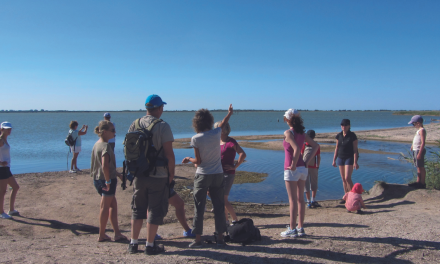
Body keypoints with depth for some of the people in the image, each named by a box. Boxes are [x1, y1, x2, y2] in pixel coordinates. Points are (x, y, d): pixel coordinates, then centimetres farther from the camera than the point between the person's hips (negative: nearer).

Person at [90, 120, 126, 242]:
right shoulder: (105, 146, -18)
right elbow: (105, 166, -29)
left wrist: (117, 174, 23)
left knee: (113, 205, 15)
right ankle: (102, 235, 14)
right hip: (106, 179, -9)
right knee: (105, 207, 2)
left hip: (98, 179, 9)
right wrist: (108, 181, -20)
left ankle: (117, 233, 18)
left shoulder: (97, 144, 11)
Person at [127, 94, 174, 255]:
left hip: (138, 175, 5)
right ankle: (150, 245, 15)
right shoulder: (162, 126, -13)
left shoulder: (134, 125, 3)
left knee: (137, 210, 17)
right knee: (155, 211, 7)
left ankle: (133, 244, 25)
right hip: (158, 176, -5)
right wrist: (171, 172, -4)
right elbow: (169, 153, -16)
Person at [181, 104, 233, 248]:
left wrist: (188, 159, 9)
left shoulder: (196, 139, -13)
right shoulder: (216, 133, -4)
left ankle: (198, 239, 11)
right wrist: (229, 113, 37)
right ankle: (220, 238, 14)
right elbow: (222, 124, 19)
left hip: (202, 176, -3)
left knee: (199, 208, 7)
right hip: (218, 175, 3)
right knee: (219, 207, 10)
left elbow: (198, 161, -11)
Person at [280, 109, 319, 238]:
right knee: (300, 199, 13)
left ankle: (292, 229, 7)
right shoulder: (302, 133, 8)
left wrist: (293, 165, -17)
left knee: (293, 200, -1)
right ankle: (300, 228, 20)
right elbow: (315, 146, 9)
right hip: (303, 168, 7)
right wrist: (307, 162, 6)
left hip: (292, 169, -7)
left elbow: (296, 149, -26)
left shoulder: (288, 133, -13)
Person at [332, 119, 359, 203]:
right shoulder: (339, 136, 5)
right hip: (340, 158, 5)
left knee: (347, 178, -14)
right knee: (343, 179, 8)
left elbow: (355, 149, -10)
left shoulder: (352, 136, -9)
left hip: (350, 158, -5)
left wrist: (355, 162, -15)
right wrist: (334, 160, 10)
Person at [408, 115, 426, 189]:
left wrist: (419, 153, -25)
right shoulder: (419, 130, 14)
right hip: (416, 150, 10)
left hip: (419, 150, -10)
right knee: (418, 167, 14)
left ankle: (423, 183, 3)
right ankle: (418, 182, 22)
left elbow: (423, 142, -22)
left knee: (421, 167, -3)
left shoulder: (422, 130, -16)